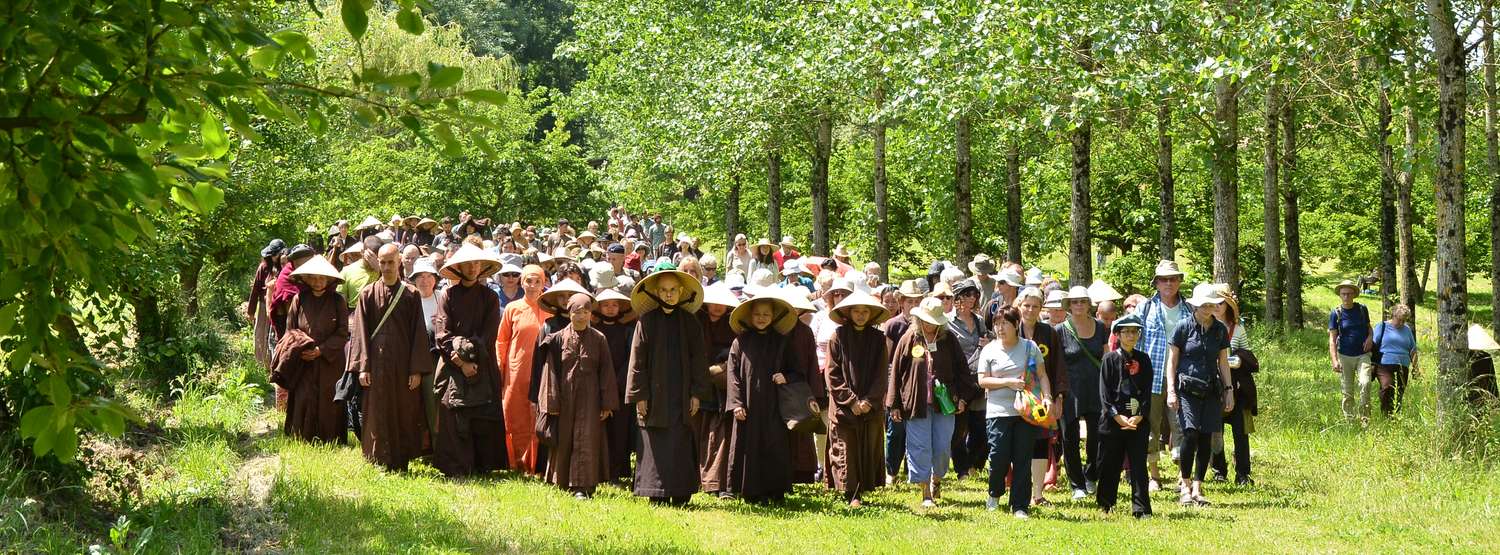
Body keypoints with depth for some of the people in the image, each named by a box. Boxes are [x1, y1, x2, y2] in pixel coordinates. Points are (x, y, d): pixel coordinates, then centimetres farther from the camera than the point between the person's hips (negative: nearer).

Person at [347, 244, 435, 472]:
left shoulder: (411, 295, 4)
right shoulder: (368, 294, 4)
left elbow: (418, 333, 1)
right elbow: (360, 332, 1)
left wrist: (417, 369, -6)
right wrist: (362, 367, -7)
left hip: (403, 365, 0)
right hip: (377, 364, 0)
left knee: (404, 415, 3)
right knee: (377, 416, 1)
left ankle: (401, 465, 10)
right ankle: (379, 464, 7)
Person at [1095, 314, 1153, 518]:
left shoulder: (1143, 360, 9)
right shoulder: (1110, 359, 2)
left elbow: (1147, 392, 5)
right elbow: (1104, 392, -3)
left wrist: (1139, 417, -8)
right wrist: (1118, 417, -12)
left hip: (1138, 422, 1)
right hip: (1113, 420, -1)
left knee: (1139, 465, -1)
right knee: (1110, 464, 5)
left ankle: (1141, 508, 1)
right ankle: (1105, 505, 18)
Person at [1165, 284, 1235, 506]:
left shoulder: (1220, 330, 10)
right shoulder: (1184, 328, -1)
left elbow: (1223, 363, 17)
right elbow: (1172, 362, 2)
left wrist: (1229, 390, 12)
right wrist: (1171, 391, -5)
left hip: (1211, 391, 4)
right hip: (1187, 390, -4)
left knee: (1206, 439, 1)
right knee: (1190, 435, -16)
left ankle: (1197, 488, 9)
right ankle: (1185, 487, -5)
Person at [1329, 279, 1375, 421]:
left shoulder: (1362, 309, 4)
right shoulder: (1335, 313, -3)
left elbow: (1368, 326, 22)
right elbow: (1332, 339, -4)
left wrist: (1370, 337, -2)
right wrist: (1334, 360, -15)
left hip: (1363, 355, 1)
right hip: (1345, 356, -1)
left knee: (1365, 384, -20)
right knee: (1347, 392, 3)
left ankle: (1364, 418, -13)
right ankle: (1349, 420, 14)